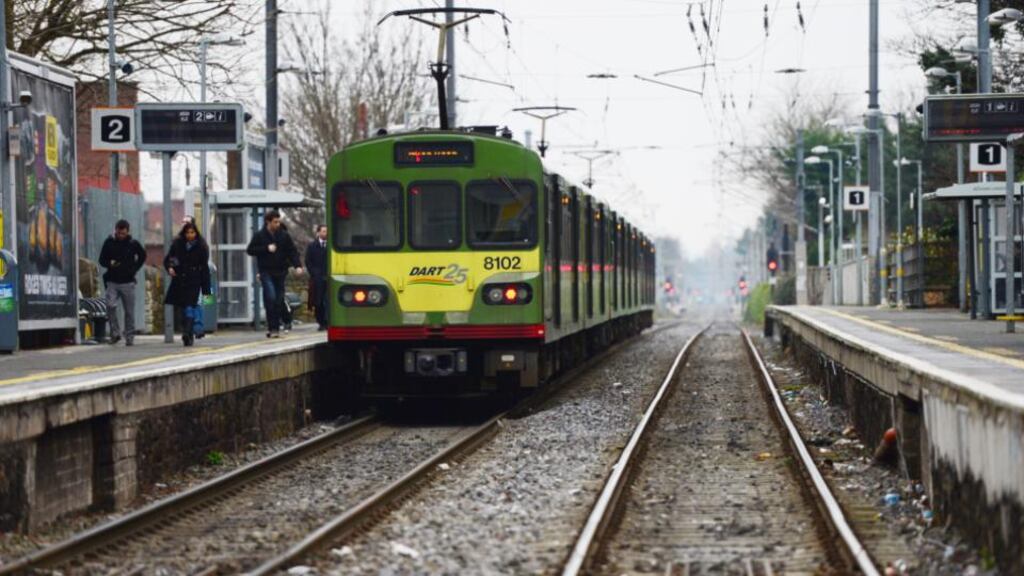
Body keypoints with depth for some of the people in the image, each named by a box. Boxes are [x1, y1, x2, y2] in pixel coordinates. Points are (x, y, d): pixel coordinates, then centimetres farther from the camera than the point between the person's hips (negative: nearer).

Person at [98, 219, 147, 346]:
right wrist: (110, 264, -15)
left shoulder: (133, 244, 1)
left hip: (128, 282, 0)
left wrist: (135, 268, 6)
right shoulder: (109, 242, 1)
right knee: (110, 306, -18)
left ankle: (129, 337, 11)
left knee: (129, 311, 3)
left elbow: (142, 256, 18)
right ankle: (115, 333, -6)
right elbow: (102, 260, 7)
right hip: (112, 282, 0)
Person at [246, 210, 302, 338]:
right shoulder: (259, 235, -1)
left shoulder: (284, 235, 4)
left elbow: (292, 252, 3)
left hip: (280, 272, 3)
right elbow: (250, 250, 0)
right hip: (266, 271, -3)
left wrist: (297, 265, -13)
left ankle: (275, 328, 13)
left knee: (279, 301, 4)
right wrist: (266, 249, -12)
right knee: (271, 297, -17)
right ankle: (272, 328, -14)